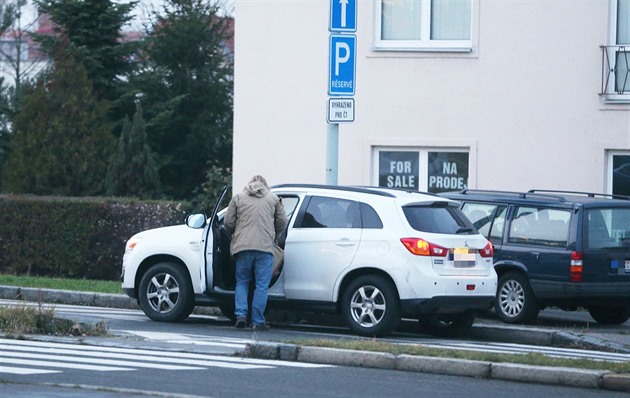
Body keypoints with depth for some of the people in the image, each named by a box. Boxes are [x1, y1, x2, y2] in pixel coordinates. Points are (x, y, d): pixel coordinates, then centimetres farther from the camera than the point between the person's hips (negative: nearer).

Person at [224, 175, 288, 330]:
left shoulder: (238, 198, 12)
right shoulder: (273, 199, 12)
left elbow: (228, 223, 9)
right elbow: (282, 223, 11)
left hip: (243, 247, 1)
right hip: (265, 247, -1)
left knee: (242, 282, 13)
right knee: (262, 285, 1)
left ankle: (241, 315, -2)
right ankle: (258, 321, -2)